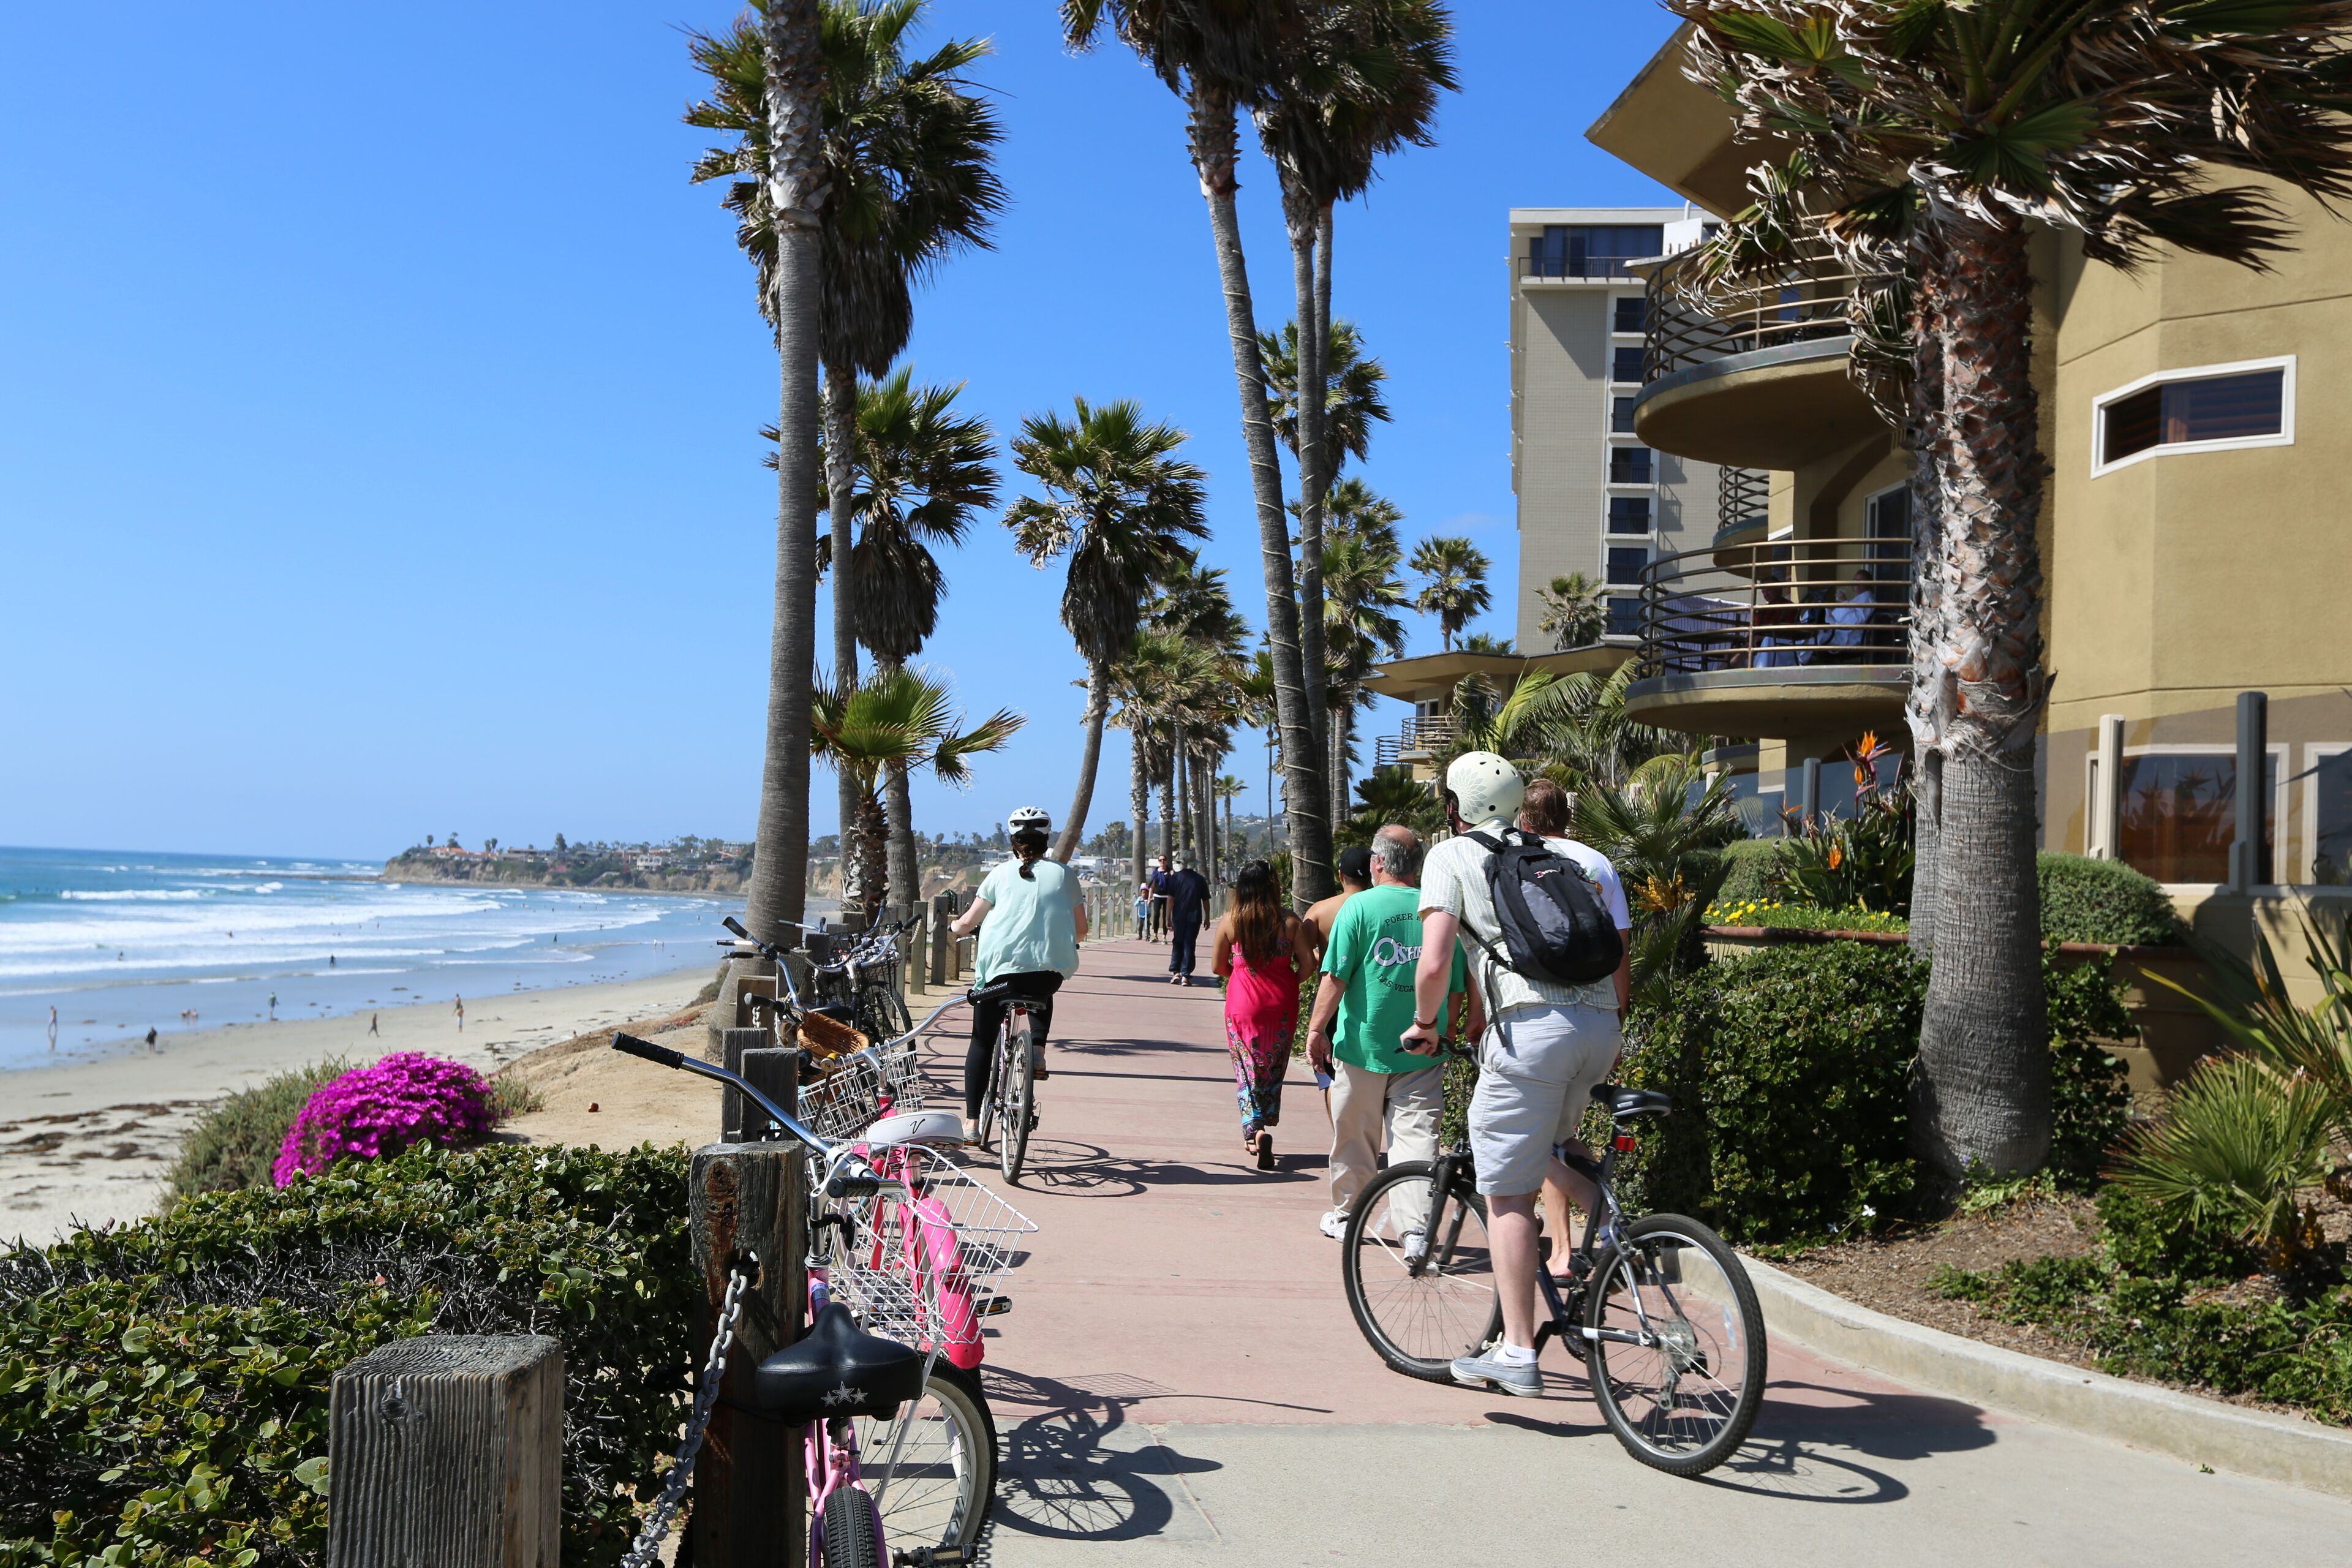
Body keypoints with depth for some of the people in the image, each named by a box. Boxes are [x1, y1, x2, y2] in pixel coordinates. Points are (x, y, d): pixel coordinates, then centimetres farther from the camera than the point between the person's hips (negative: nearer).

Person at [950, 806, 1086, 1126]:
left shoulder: (1001, 874, 8)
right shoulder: (1062, 874, 11)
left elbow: (967, 923, 9)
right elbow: (1081, 930, 13)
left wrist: (954, 927, 32)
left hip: (1000, 967, -1)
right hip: (1050, 970, 1)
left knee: (982, 1041, 13)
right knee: (1043, 996, 38)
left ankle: (972, 1121, 7)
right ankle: (1038, 1048, 13)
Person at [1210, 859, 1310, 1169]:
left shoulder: (1230, 921, -6)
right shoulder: (1290, 921, -7)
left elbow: (1218, 965, 1)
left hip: (1243, 1003, 0)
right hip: (1281, 1004, 1)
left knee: (1247, 1068, 9)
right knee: (1274, 1068, 16)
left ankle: (1254, 1130, -6)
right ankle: (1266, 1126, 14)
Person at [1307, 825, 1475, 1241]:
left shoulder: (1359, 906, -9)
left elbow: (1335, 977, -10)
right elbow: (1458, 989, 5)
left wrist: (1316, 1030, 0)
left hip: (1363, 1047, -2)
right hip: (1423, 1051, 2)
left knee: (1354, 1140, 13)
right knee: (1417, 1137, 2)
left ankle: (1344, 1217, 27)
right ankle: (1415, 1227, -8)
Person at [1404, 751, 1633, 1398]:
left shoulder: (1452, 855, 9)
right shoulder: (1582, 857, 24)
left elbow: (1433, 965, -2)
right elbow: (1622, 966, 20)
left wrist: (1424, 1024, 15)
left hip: (1531, 1025, -6)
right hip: (1601, 1026, 6)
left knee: (1507, 1192, 5)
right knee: (1551, 1143, 31)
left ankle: (1517, 1353, 7)